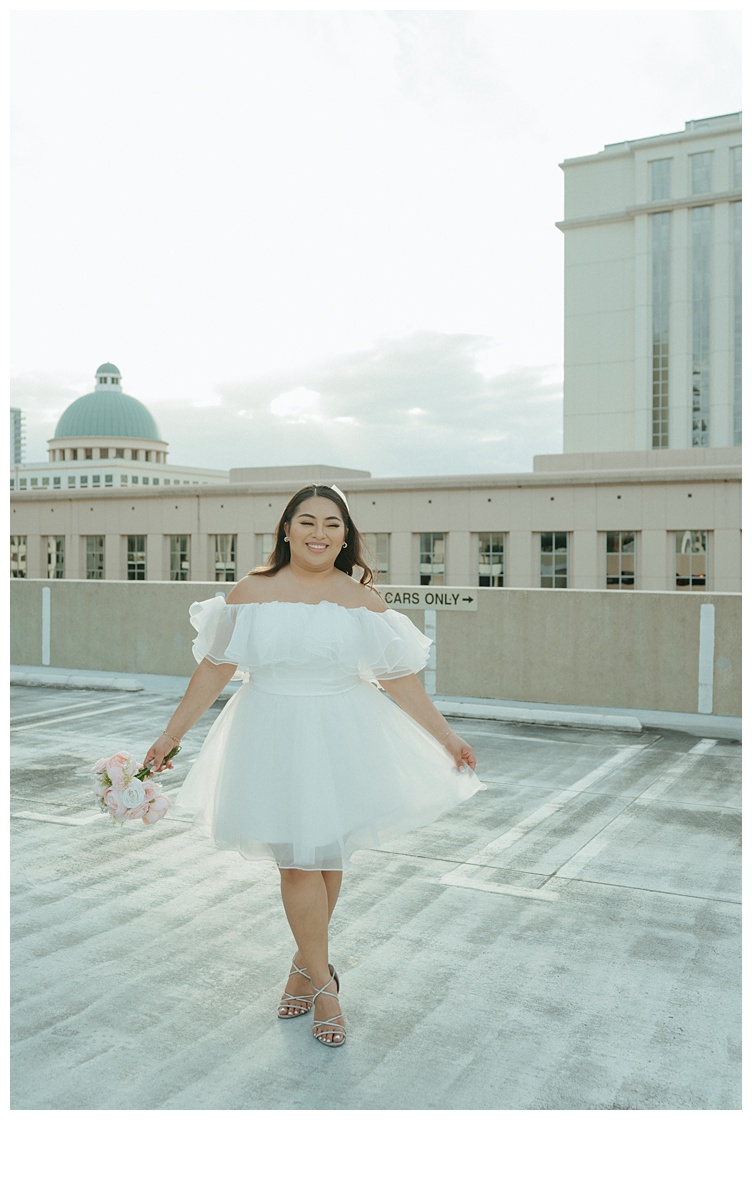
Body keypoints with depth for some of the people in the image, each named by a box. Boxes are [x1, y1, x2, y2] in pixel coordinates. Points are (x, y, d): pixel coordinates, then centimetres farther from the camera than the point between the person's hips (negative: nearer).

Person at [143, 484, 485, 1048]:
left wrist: (446, 736, 2)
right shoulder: (254, 591, -3)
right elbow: (214, 669, 2)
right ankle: (322, 980, 17)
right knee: (300, 857, -1)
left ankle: (306, 963, 34)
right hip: (275, 737, -1)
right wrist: (172, 734, 4)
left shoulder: (363, 600, -2)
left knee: (328, 854, 10)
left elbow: (399, 679, 1)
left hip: (342, 737, 1)